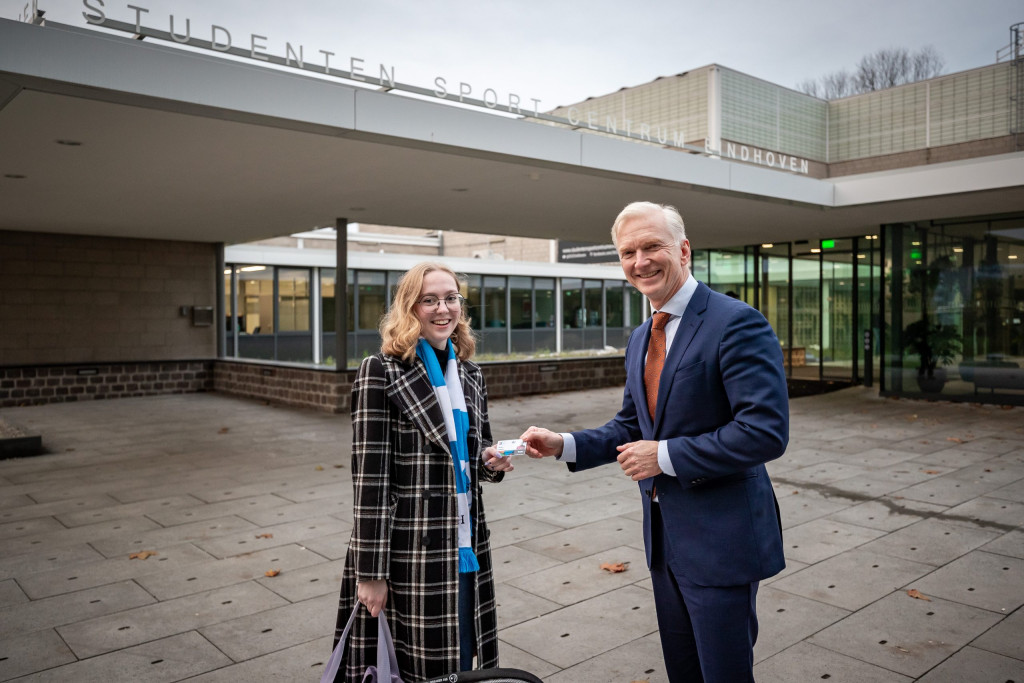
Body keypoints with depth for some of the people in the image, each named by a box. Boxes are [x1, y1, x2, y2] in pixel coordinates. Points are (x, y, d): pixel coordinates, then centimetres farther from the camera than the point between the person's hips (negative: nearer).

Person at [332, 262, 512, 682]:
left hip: (464, 547, 6)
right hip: (410, 550, -6)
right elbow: (370, 477, -13)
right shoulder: (381, 372, -10)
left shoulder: (469, 374, 10)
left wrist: (492, 462, -3)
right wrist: (371, 572, -14)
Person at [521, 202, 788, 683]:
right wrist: (563, 444, 1)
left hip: (719, 537, -8)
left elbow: (766, 432, -24)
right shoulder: (640, 339, 10)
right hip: (664, 535, 8)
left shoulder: (737, 323, -17)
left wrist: (665, 455, -20)